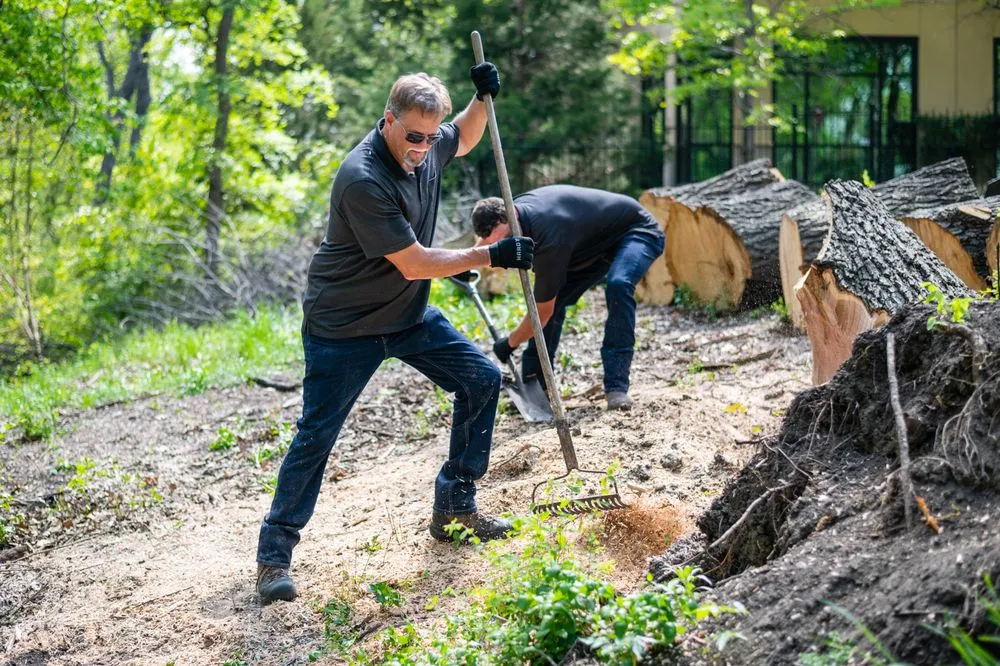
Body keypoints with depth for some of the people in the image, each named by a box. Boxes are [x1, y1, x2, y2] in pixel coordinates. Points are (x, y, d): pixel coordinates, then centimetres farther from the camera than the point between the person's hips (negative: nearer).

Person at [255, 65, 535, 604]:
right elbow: (415, 264, -27)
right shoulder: (362, 179, -30)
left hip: (407, 315, 8)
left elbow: (463, 140, 22)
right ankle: (274, 553, 5)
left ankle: (454, 506, 15)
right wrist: (492, 255, -22)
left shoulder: (427, 148, -6)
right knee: (316, 436, -7)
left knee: (481, 379, 3)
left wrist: (482, 99, 2)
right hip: (343, 325, -8)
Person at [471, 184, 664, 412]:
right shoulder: (516, 208, -14)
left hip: (638, 231, -9)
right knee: (552, 297, -1)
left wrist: (510, 343, -12)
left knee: (618, 286, -37)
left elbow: (543, 311, -26)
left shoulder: (548, 238, -39)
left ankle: (616, 387, -34)